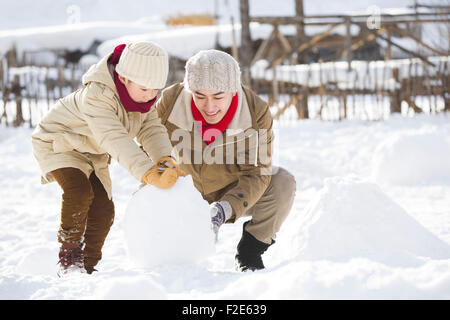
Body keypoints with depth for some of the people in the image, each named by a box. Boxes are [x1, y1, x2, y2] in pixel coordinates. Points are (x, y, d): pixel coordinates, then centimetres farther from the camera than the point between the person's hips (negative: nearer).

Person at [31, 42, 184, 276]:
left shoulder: (145, 95, -14)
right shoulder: (96, 95, -40)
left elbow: (151, 128, -18)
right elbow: (115, 140, -49)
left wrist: (165, 160, -38)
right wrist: (148, 173, -58)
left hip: (93, 153, 7)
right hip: (57, 142, -7)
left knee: (103, 209, -1)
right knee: (79, 191, -30)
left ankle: (89, 265, 15)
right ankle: (69, 257, -13)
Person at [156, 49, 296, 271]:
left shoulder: (256, 112, -26)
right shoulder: (170, 102, -23)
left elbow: (256, 173, -26)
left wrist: (226, 208, -42)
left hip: (239, 197, -1)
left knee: (283, 183, -27)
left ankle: (248, 253, -10)